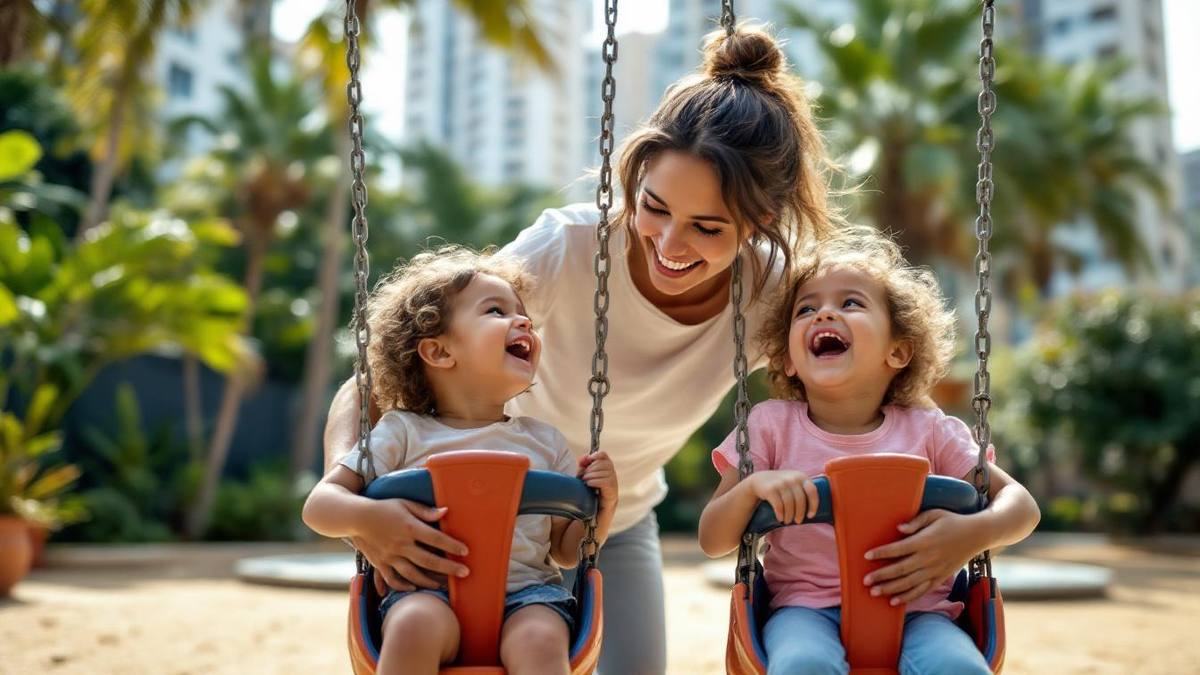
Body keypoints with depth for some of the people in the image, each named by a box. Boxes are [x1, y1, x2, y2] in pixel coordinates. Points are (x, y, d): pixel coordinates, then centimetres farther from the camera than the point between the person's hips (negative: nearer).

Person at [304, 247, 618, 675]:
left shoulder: (545, 442, 16)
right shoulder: (404, 432, 7)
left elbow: (568, 552, 19)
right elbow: (319, 504, 4)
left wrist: (604, 504, 0)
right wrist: (373, 517, -17)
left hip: (525, 592, 2)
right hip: (427, 593, -2)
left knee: (540, 640, -31)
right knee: (417, 624, -35)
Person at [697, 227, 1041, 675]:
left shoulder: (927, 431, 6)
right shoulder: (771, 425, 4)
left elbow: (1021, 505, 9)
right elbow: (712, 541, 4)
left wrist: (974, 533, -14)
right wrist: (752, 486, -18)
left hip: (912, 608, 1)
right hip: (806, 607, -1)